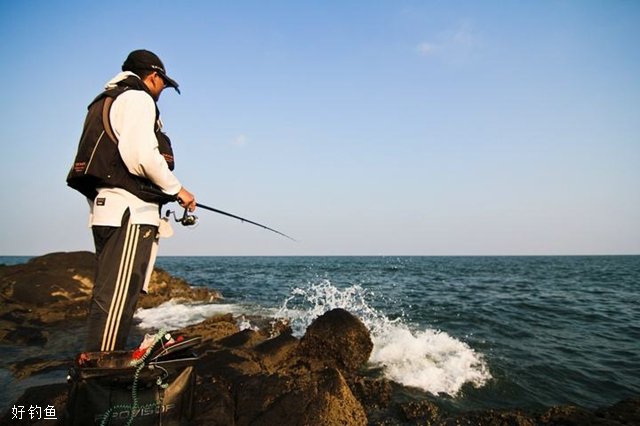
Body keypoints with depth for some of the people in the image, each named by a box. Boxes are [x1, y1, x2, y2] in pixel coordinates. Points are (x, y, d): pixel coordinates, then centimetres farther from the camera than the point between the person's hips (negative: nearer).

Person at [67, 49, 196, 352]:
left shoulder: (107, 100, 27)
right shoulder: (137, 98, -2)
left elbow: (110, 157, 19)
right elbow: (142, 155, -17)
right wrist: (176, 189, -5)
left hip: (108, 208, 10)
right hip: (129, 212, -10)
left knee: (111, 300, 12)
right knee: (115, 301, -12)